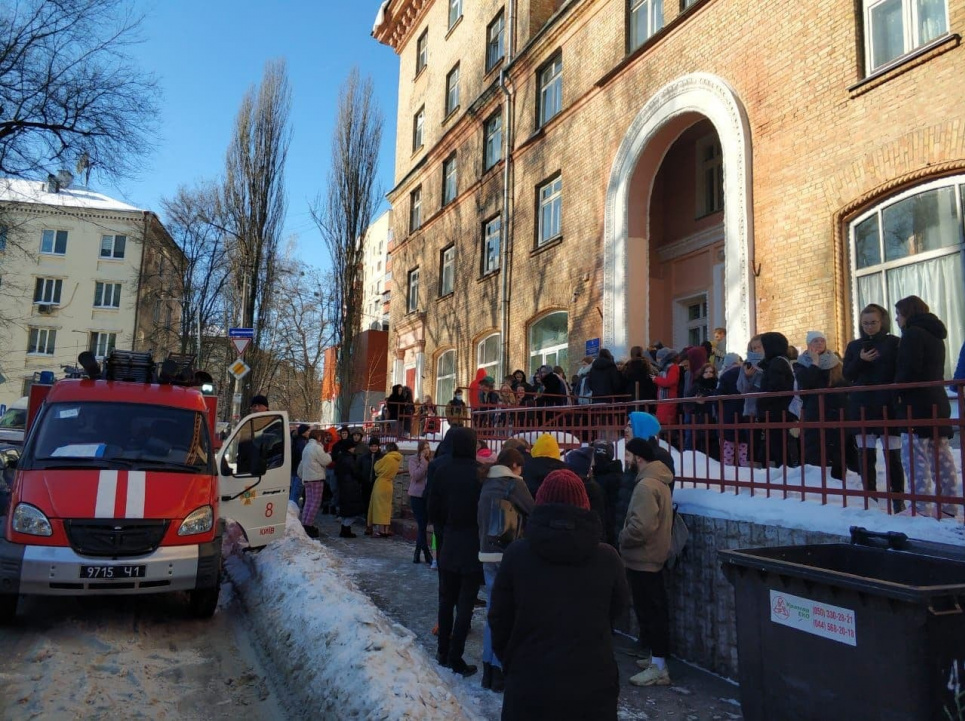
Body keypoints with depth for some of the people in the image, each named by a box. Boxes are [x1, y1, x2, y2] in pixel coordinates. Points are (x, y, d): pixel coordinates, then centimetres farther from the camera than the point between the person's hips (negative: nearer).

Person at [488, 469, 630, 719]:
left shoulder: (517, 553, -10)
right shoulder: (607, 557, -9)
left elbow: (499, 618, -1)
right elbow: (618, 609, 8)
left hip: (530, 685, -1)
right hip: (594, 685, 1)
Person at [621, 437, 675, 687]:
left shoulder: (645, 486, -21)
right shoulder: (659, 481, 11)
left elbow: (642, 526, -29)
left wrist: (622, 538, -13)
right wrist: (627, 537, 13)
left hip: (642, 559, -10)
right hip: (654, 556, 10)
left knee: (649, 611, -3)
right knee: (654, 610, 18)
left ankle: (659, 668, 4)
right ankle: (657, 657, 30)